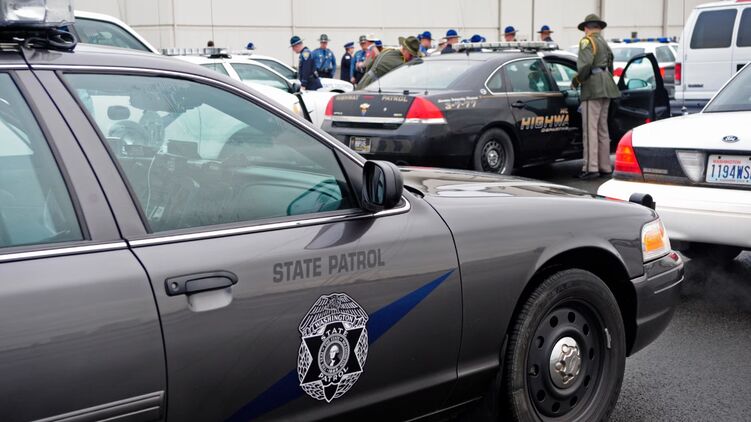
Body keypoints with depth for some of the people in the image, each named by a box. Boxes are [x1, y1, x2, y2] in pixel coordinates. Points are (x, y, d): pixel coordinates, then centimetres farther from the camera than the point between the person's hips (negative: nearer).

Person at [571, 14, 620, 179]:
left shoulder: (587, 41, -4)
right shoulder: (605, 43, 24)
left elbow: (585, 65, -18)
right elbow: (610, 67, 22)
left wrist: (576, 80, -7)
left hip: (593, 88, -9)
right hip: (606, 88, 9)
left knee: (590, 129, -10)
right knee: (602, 129, 14)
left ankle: (591, 168, -14)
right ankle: (604, 166, 17)